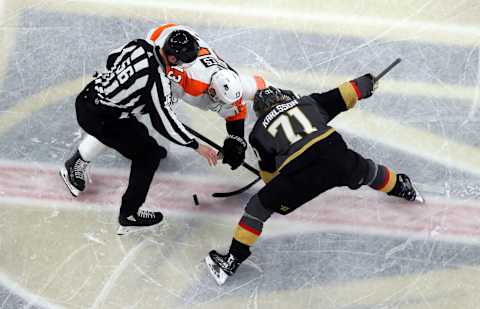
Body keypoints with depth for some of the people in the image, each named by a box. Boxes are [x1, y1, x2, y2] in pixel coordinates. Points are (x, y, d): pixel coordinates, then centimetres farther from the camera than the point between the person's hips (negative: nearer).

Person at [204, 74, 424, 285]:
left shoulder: (259, 131, 20)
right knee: (366, 170, 36)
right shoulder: (306, 102, 24)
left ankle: (232, 261, 12)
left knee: (259, 206, 13)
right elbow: (343, 97, 24)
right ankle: (401, 188, 63)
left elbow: (269, 174, 25)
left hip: (299, 174, -3)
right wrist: (365, 83, 43)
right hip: (336, 154, 3)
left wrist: (280, 188, 45)